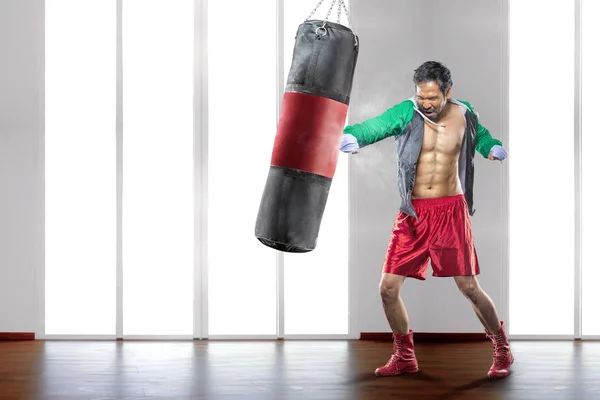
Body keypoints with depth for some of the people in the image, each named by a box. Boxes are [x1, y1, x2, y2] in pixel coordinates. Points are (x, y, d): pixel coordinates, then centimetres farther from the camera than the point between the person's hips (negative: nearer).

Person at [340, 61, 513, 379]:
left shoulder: (464, 115, -1)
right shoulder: (407, 113, -9)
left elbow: (482, 138, 21)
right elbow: (377, 126, -27)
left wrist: (495, 149, -1)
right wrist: (352, 136, -49)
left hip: (450, 210, 0)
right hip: (412, 213, 1)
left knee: (469, 287, -1)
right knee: (388, 288, -1)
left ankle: (502, 350, 21)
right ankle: (405, 357, 20)